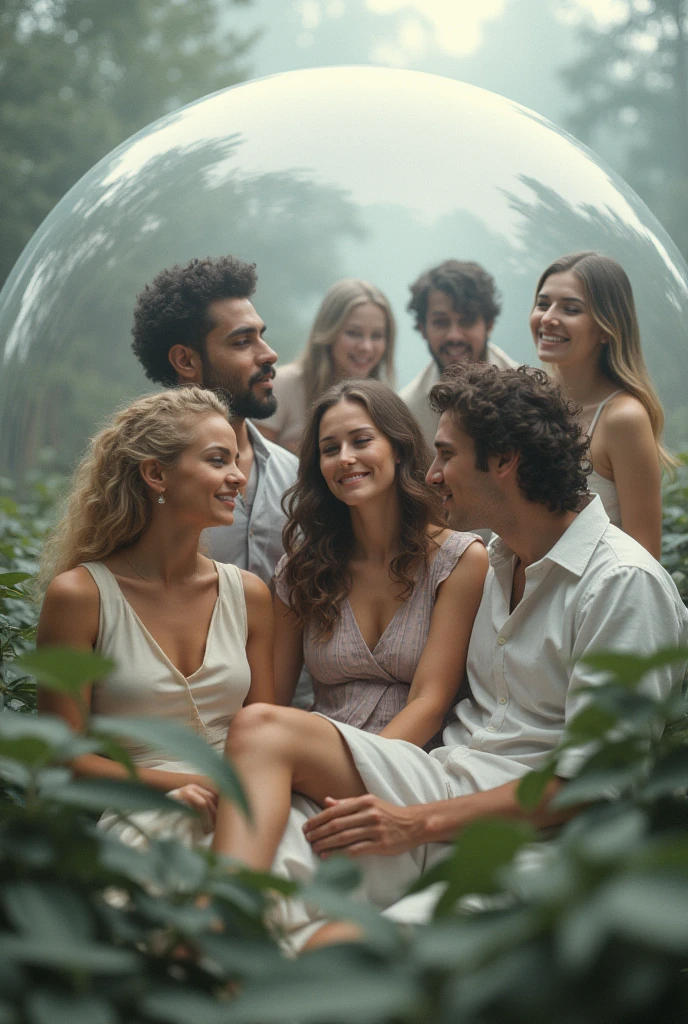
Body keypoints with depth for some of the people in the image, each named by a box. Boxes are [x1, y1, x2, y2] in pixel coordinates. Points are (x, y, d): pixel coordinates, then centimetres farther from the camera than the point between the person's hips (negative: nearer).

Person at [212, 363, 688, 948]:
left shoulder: (625, 583, -8)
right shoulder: (497, 563, 19)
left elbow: (592, 780, -14)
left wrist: (420, 821, -18)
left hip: (525, 828, -7)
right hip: (447, 779, 7)